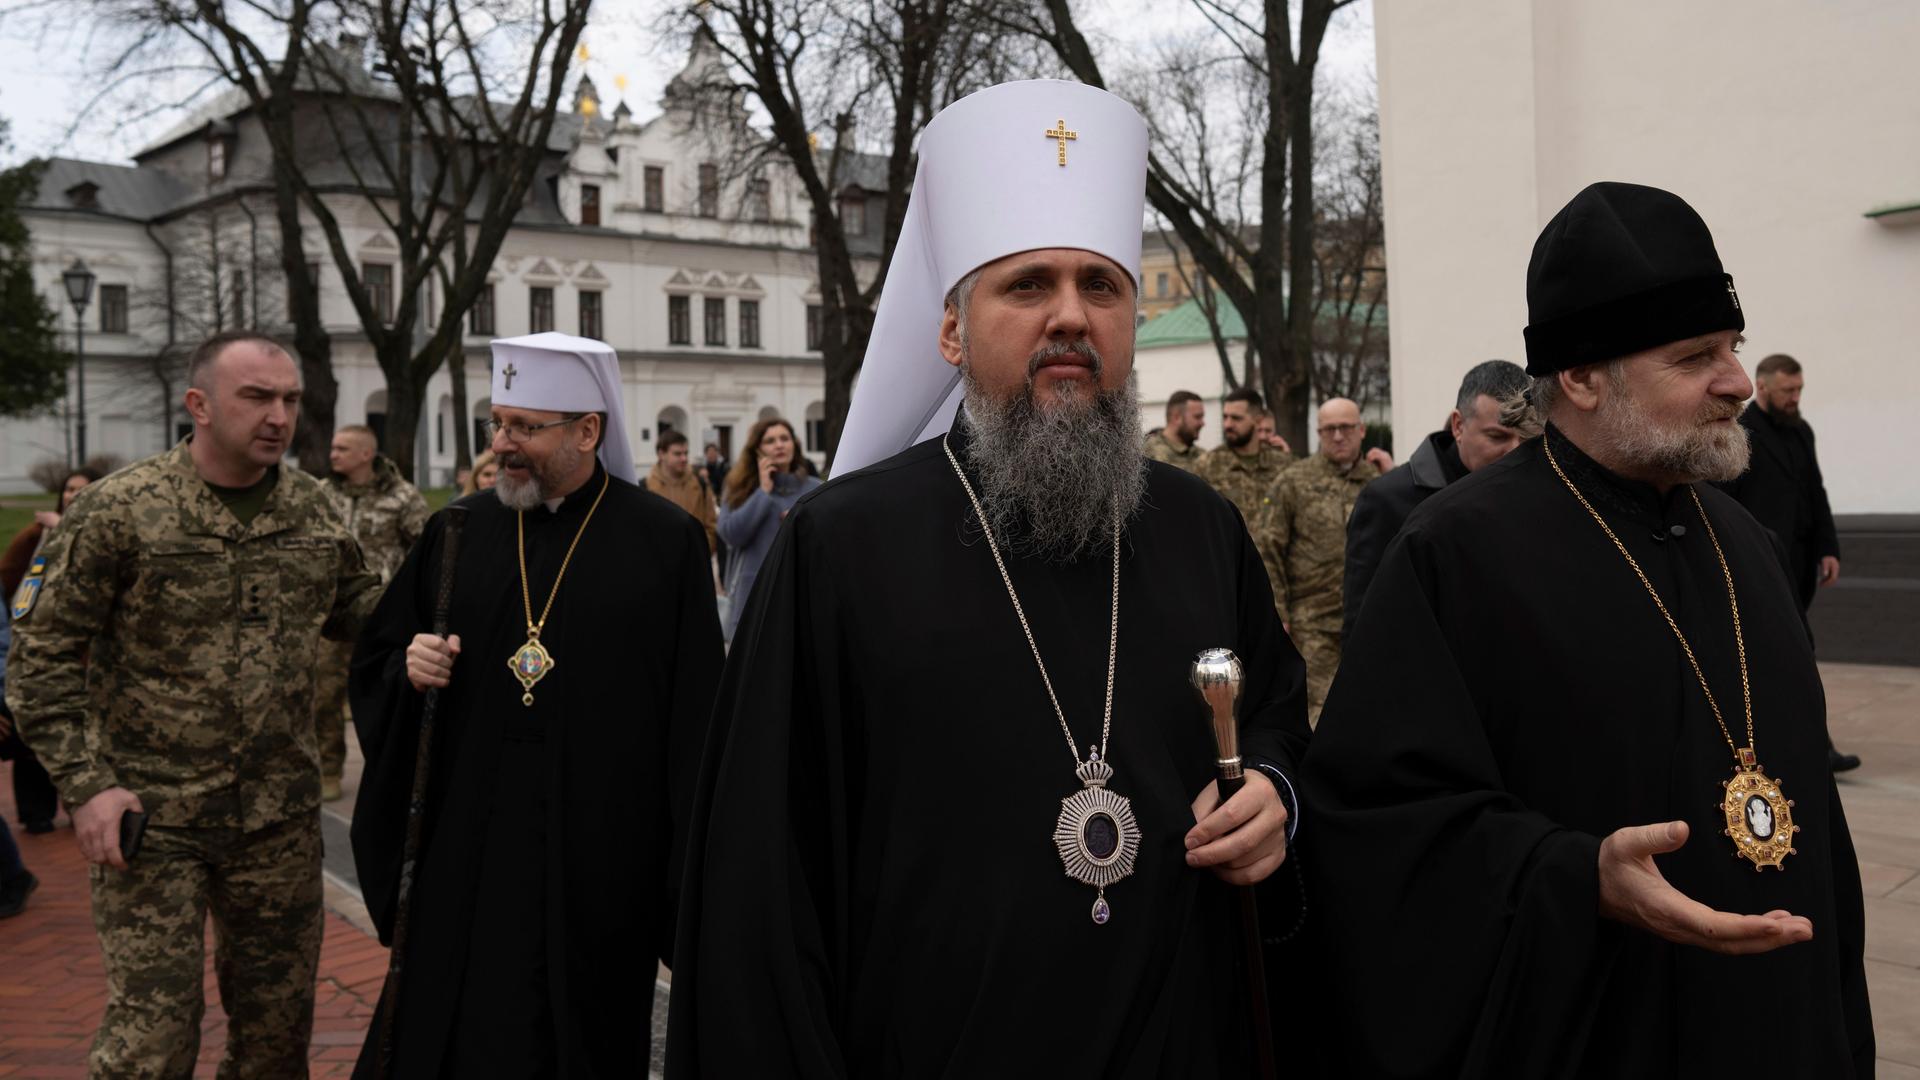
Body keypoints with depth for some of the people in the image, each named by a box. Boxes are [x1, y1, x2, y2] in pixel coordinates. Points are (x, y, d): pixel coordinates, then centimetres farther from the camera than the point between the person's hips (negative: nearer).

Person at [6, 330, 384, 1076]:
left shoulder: (311, 505, 4)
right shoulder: (120, 509, -9)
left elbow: (356, 606, 16)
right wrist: (85, 784, -12)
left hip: (281, 812, 4)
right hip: (153, 816, -4)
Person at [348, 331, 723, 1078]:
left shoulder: (666, 544, -5)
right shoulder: (456, 533, 5)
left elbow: (695, 718, -5)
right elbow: (373, 664, 14)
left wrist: (693, 884, -8)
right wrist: (407, 672, -10)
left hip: (597, 869, -3)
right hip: (462, 863, 3)